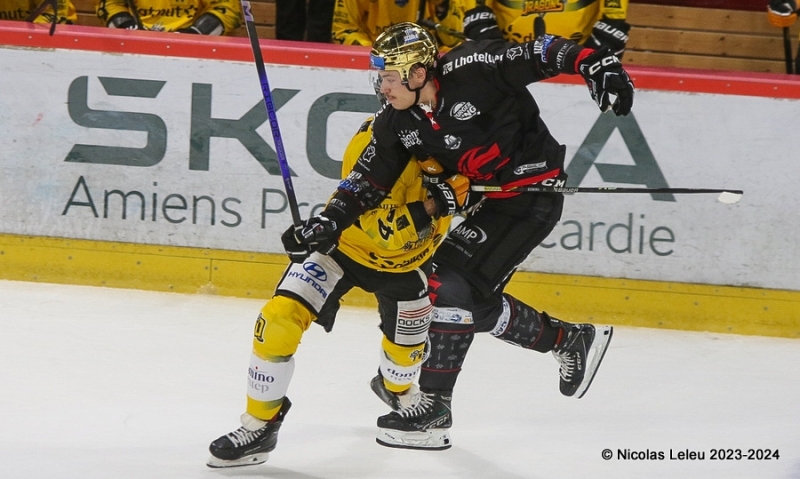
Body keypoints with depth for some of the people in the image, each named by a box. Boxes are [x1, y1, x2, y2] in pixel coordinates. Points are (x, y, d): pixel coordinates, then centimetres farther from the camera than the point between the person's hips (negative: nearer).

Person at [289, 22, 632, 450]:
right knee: (475, 300, 11)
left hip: (534, 193, -9)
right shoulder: (395, 124, 0)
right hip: (489, 201, 9)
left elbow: (543, 54, -19)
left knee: (452, 284, -14)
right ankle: (571, 341, 28)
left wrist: (598, 65, -30)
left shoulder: (471, 69, -21)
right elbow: (369, 180, 1)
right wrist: (330, 220, -14)